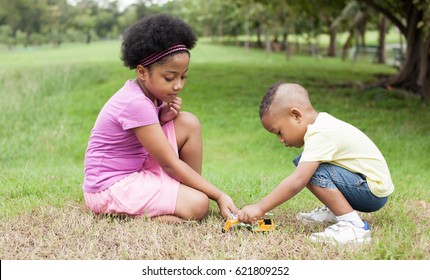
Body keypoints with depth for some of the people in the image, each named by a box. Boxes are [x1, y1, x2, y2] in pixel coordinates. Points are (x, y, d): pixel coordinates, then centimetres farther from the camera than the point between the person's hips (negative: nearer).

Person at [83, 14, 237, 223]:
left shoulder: (151, 93, 1)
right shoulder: (135, 104, -26)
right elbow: (171, 164, -21)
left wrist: (163, 118, -10)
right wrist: (218, 195, -18)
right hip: (110, 188, -9)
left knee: (188, 123, 0)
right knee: (198, 205, -22)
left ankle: (188, 190, 7)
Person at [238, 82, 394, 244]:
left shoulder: (320, 135, -24)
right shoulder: (321, 125, 6)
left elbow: (297, 182, -30)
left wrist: (260, 208, -26)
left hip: (375, 192, -10)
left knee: (312, 171, -25)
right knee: (303, 163, 6)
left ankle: (353, 225, -23)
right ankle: (333, 211, 16)